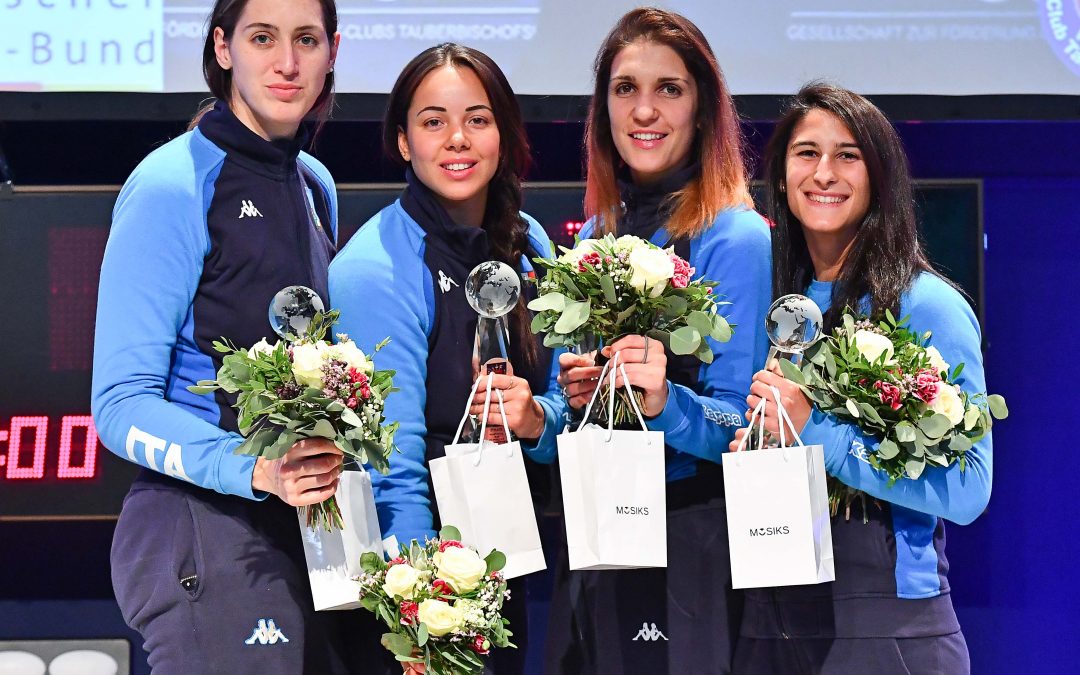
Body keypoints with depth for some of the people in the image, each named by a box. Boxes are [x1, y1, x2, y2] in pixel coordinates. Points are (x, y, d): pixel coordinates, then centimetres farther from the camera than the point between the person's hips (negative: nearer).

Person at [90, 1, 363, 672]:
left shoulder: (316, 186, 13)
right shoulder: (173, 185, -9)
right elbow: (122, 405, -12)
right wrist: (256, 470, -27)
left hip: (308, 534, 7)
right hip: (206, 530, -7)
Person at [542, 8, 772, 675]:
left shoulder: (734, 238, -9)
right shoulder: (593, 237, 10)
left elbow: (739, 427, -11)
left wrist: (665, 402, -29)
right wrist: (574, 395, -4)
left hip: (692, 549, -6)